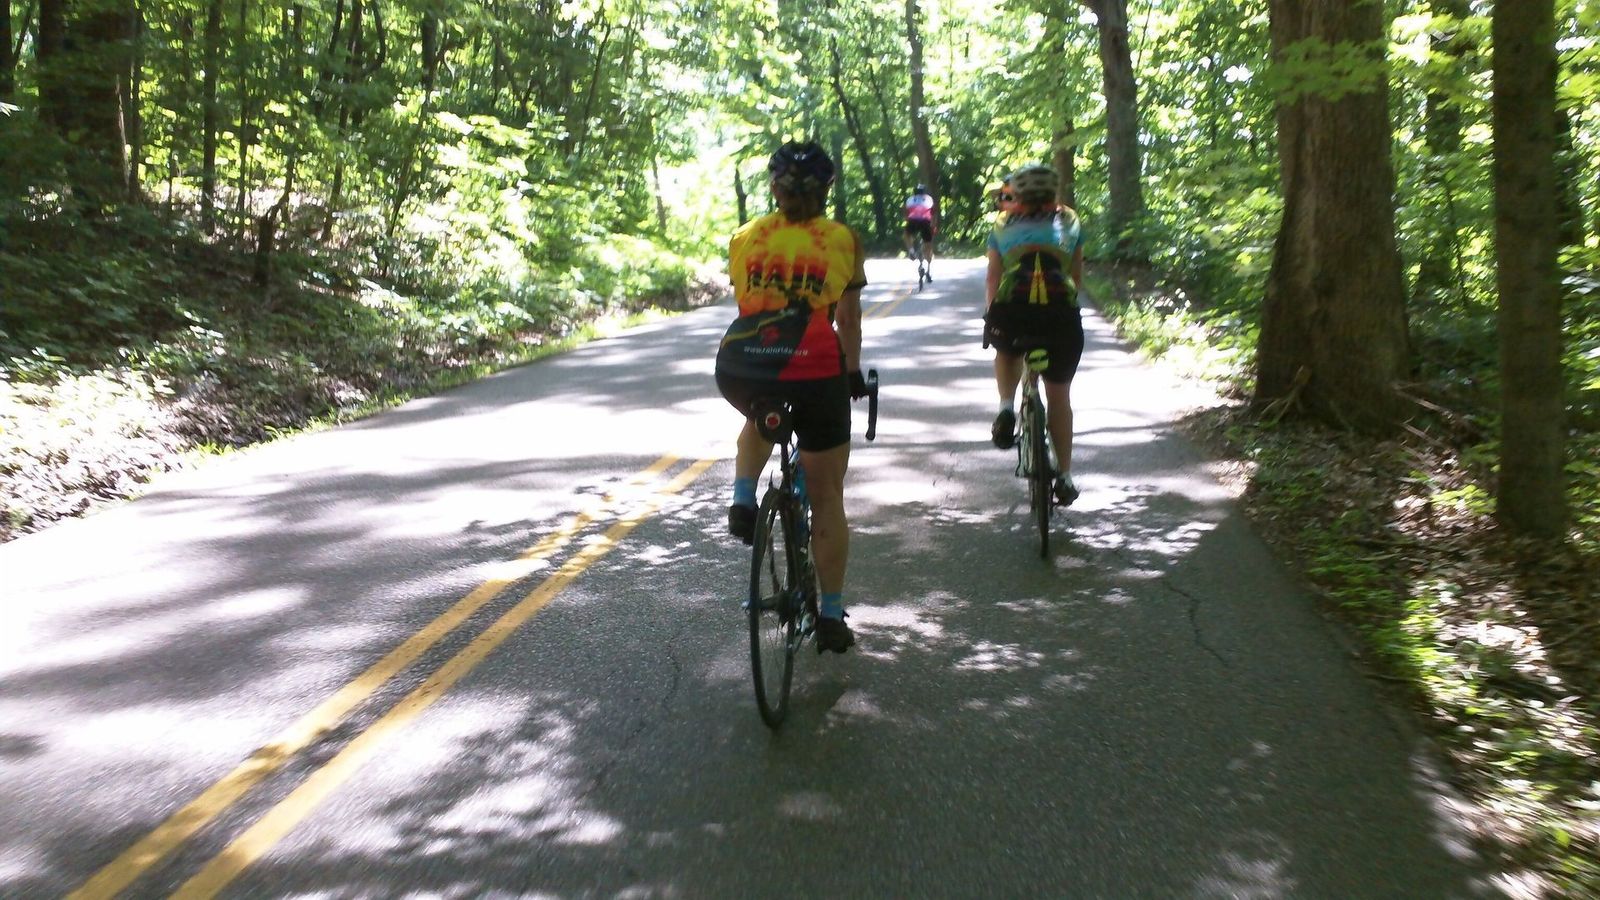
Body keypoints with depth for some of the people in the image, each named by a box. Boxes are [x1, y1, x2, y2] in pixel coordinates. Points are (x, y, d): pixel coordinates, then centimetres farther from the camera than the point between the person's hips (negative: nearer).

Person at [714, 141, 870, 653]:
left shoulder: (744, 239, 11)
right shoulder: (843, 241, 7)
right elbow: (849, 320, 11)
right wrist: (854, 373, 26)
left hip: (740, 373, 2)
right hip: (814, 375, -2)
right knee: (827, 499, 14)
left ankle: (743, 501, 18)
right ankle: (831, 616, 21)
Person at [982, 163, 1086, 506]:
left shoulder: (1003, 228, 19)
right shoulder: (1070, 222, 21)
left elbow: (993, 279, 12)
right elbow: (1078, 278, 22)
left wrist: (991, 316, 22)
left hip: (1011, 313, 0)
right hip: (1061, 315, 0)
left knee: (1007, 353, 35)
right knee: (1059, 395, 16)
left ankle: (1007, 408, 10)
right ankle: (1064, 476, 18)